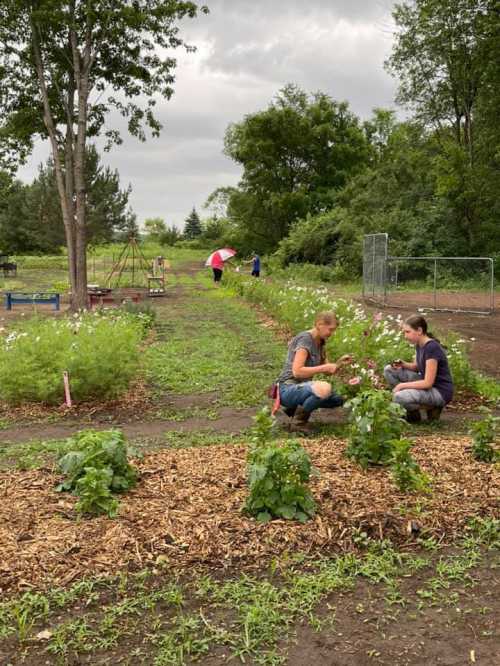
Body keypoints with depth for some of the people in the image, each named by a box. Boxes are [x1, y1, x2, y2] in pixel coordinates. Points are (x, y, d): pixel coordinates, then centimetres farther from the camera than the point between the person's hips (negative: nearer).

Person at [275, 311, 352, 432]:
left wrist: (339, 363, -5)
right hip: (288, 389, -9)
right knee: (324, 388, -34)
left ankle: (296, 408, 13)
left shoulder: (319, 342, 12)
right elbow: (297, 372, -25)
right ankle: (298, 422, -11)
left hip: (301, 387, 9)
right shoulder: (305, 339, -16)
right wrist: (324, 368, -22)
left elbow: (327, 371, 14)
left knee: (339, 399, 4)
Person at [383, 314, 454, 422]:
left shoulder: (432, 348, -24)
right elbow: (416, 367, 18)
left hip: (440, 392, -9)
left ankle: (432, 407, -4)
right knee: (389, 370, 1)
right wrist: (403, 364, -4)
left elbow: (428, 383, -25)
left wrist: (402, 385, -19)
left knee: (399, 397, -30)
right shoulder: (419, 344, 2)